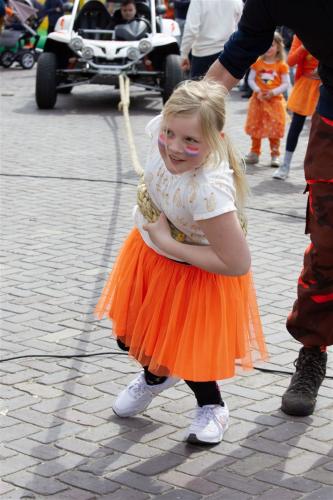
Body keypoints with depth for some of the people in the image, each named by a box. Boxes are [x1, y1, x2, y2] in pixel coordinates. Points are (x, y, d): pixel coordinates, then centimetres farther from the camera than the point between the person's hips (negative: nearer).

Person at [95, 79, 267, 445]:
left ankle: (211, 407, 41)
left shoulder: (210, 192, -44)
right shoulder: (160, 128, -26)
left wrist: (167, 243, -28)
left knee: (178, 350, 9)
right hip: (152, 246, 7)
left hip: (195, 270, -7)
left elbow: (237, 264, -34)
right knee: (128, 335, 22)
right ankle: (155, 376, 57)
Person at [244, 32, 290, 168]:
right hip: (258, 100, 2)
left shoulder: (282, 65, -5)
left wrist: (273, 92, -18)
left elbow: (285, 84, -6)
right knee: (256, 127, 9)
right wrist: (258, 91, -16)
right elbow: (251, 79, -1)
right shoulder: (257, 63, 1)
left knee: (274, 129, 1)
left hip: (275, 101, -2)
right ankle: (255, 153, 20)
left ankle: (275, 155, 10)